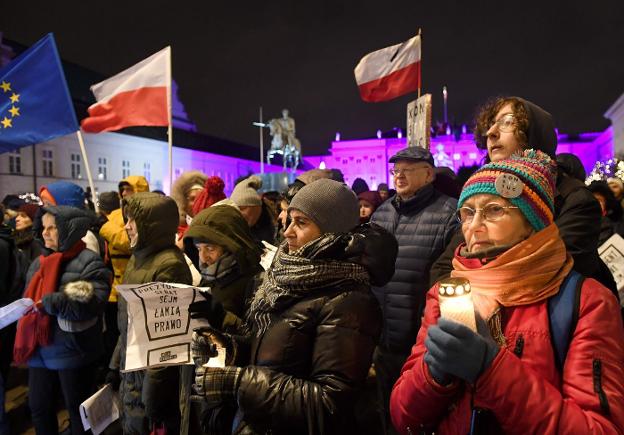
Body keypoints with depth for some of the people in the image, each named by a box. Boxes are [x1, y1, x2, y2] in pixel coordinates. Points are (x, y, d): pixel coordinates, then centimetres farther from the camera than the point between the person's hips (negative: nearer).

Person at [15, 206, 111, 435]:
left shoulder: (89, 261, -12)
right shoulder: (39, 262, 10)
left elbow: (92, 302, -22)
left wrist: (49, 302, -23)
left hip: (72, 352, -7)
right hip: (39, 350, 7)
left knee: (79, 410, 10)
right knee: (38, 408, 20)